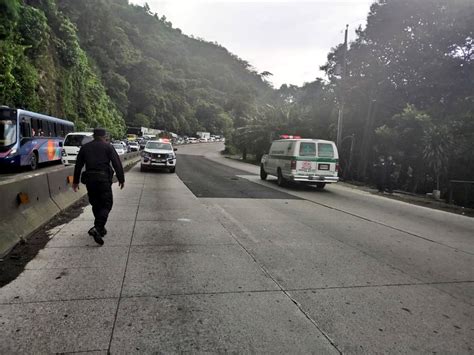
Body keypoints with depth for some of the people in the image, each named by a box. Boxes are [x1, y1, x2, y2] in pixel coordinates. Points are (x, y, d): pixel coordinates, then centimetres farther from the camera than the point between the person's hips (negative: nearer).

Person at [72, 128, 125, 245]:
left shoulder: (85, 147, 14)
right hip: (103, 178, -5)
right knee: (106, 204, 0)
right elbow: (117, 163, -5)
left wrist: (76, 181, 23)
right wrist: (121, 179, -1)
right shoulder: (108, 147, 2)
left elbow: (78, 165, 16)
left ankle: (100, 228, 23)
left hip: (89, 179, 5)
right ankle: (97, 228, -18)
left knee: (96, 204, 17)